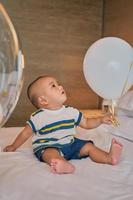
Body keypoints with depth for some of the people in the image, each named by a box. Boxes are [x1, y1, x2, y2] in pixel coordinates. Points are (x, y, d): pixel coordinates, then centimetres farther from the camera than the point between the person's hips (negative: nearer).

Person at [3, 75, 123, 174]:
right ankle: (65, 165, -65)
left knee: (88, 146, -9)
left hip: (70, 144, 6)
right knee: (51, 153, -37)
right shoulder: (38, 117, -10)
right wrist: (13, 147, 9)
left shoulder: (71, 111, 4)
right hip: (48, 147, -6)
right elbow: (25, 134, 3)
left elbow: (86, 123, 13)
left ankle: (109, 157, -26)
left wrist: (101, 120, -1)